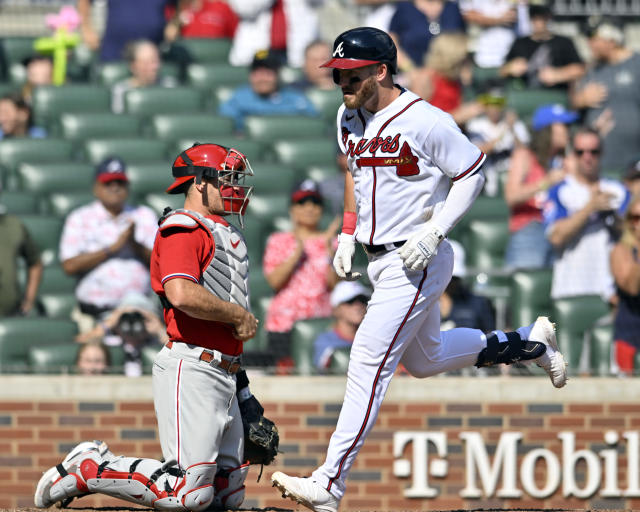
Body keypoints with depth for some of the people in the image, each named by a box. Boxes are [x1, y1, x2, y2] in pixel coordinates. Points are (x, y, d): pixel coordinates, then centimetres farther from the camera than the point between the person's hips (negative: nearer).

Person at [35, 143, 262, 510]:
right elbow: (182, 294, -26)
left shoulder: (226, 234, 23)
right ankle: (88, 468, -1)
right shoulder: (184, 230, -8)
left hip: (225, 375, 10)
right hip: (191, 369, -10)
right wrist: (237, 314, -13)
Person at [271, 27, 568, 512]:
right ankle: (528, 341, 40)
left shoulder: (424, 121, -19)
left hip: (418, 262, -9)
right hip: (379, 260, 9)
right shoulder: (349, 118, 5)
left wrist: (433, 233, -19)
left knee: (370, 363, -14)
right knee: (424, 359, 21)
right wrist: (348, 234, 10)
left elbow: (472, 172, -12)